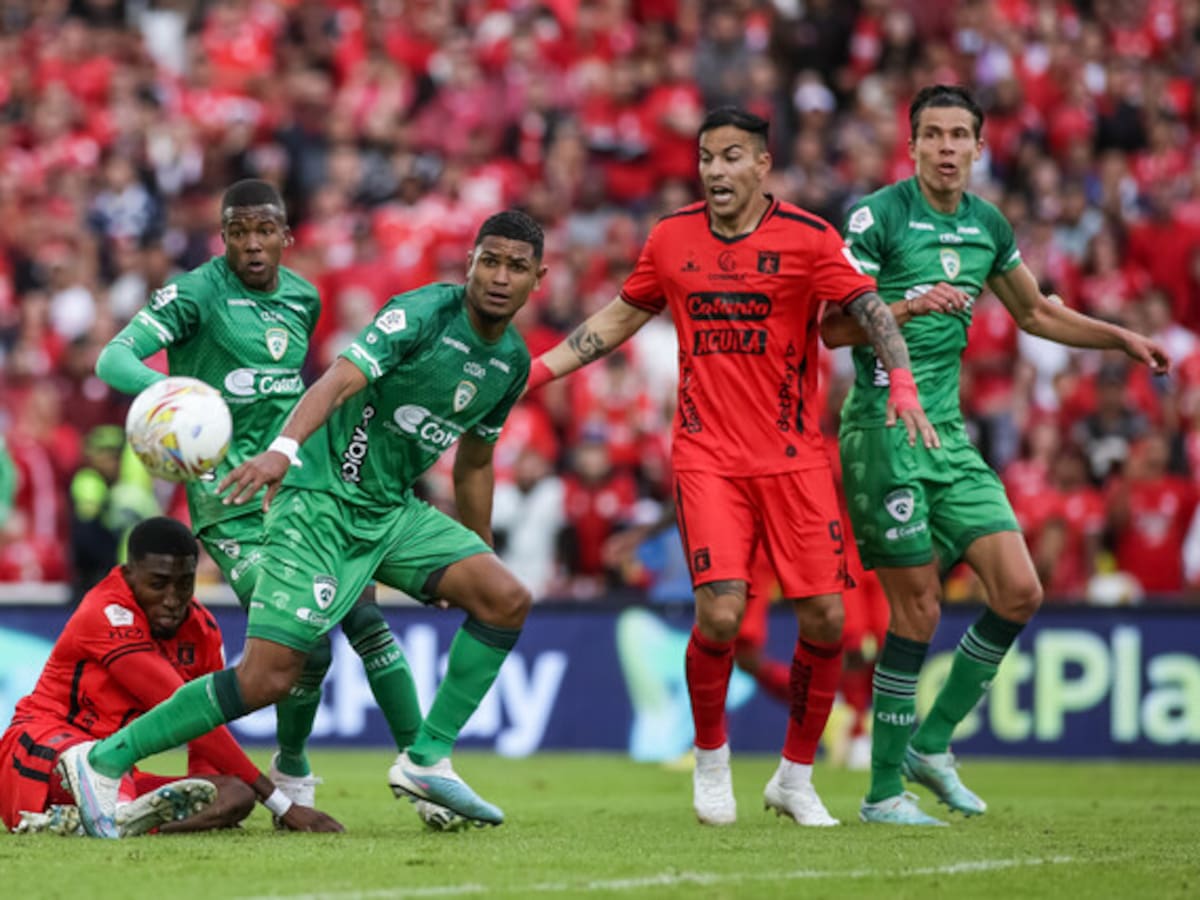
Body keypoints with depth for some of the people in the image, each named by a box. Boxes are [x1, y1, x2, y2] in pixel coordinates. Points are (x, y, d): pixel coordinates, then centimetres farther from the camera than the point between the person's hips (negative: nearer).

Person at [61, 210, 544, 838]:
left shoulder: (512, 362, 8)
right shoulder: (423, 313, -15)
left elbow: (474, 462, 23)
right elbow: (340, 380, -29)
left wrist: (480, 558, 28)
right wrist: (284, 448, -46)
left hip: (394, 510, 8)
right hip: (322, 499, -8)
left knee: (507, 599, -9)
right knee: (268, 675, -14)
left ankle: (426, 761, 0)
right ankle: (103, 761, -4)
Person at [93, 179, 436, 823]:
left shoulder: (303, 298, 10)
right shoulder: (196, 294, -9)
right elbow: (113, 359, -20)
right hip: (230, 498, -5)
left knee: (364, 619, -9)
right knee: (307, 649, -13)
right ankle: (291, 775, 12)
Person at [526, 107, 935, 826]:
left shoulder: (807, 238, -3)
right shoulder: (672, 238, 6)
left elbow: (870, 308, -9)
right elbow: (623, 316, 19)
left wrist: (903, 384, -26)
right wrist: (538, 368, 14)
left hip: (794, 456, 0)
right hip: (707, 456, 0)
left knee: (825, 617, -4)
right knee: (720, 611, -15)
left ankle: (796, 776, 16)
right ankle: (712, 759, 11)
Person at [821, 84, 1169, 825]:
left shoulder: (987, 225, 12)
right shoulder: (878, 216, -8)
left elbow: (1037, 312, 27)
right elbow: (832, 326, -11)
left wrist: (1121, 337, 20)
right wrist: (910, 307, -25)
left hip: (948, 431, 7)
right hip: (885, 425, -7)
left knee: (1020, 590, -2)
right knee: (919, 609, -7)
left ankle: (933, 743, 14)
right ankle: (884, 790, 4)